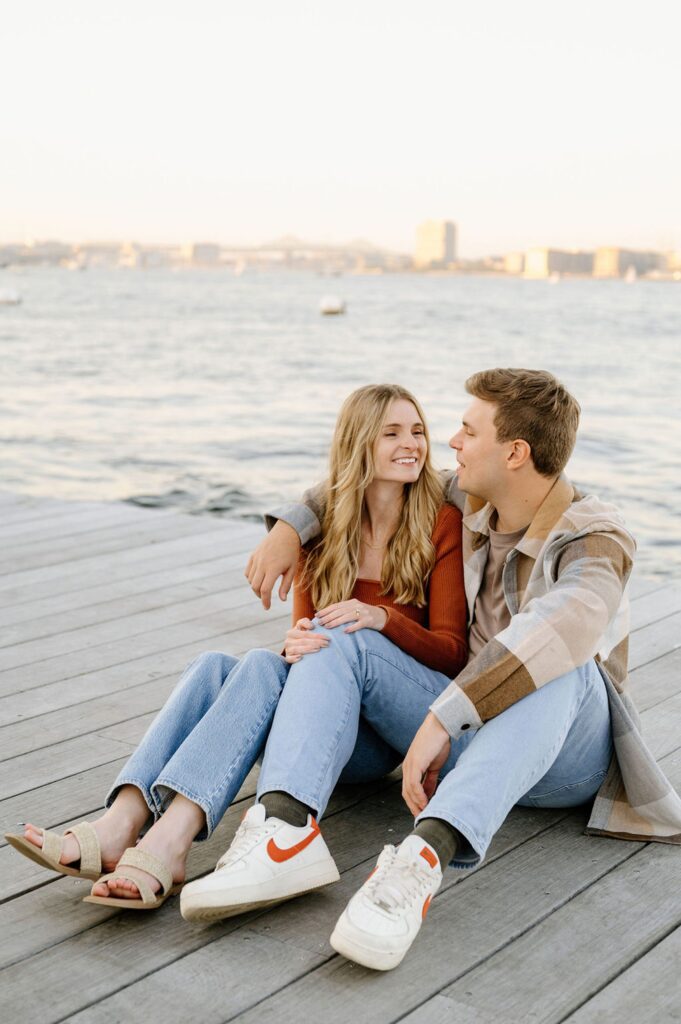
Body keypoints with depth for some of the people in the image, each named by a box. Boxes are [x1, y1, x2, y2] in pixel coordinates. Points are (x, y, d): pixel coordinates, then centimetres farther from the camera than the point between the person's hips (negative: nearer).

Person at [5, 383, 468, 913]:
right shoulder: (323, 535, 10)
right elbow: (304, 632, 5)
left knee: (344, 642, -34)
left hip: (428, 715, -3)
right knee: (218, 666, -24)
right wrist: (295, 646, -20)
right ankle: (122, 824, -45)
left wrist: (381, 617, -23)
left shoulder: (442, 525, 0)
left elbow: (453, 651, -3)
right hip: (351, 735, 3)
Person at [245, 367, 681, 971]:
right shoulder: (474, 503, 0)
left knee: (561, 664, -42)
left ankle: (427, 854, -59)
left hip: (567, 756, -6)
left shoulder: (595, 540, -21)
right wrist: (290, 528, 1)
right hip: (472, 738, 6)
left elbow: (566, 623, -44)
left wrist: (441, 720, -50)